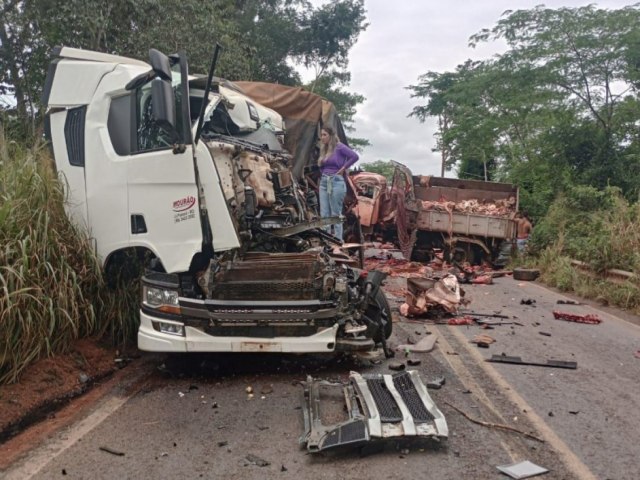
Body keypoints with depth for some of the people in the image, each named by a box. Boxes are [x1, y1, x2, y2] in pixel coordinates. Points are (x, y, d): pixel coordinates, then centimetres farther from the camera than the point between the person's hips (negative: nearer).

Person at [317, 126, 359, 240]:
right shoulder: (323, 149, 15)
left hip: (336, 181, -7)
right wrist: (324, 175, 7)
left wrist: (343, 168, -11)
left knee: (336, 215, -3)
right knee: (324, 215, 5)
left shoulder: (339, 147, -6)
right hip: (324, 182, 7)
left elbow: (355, 156, -18)